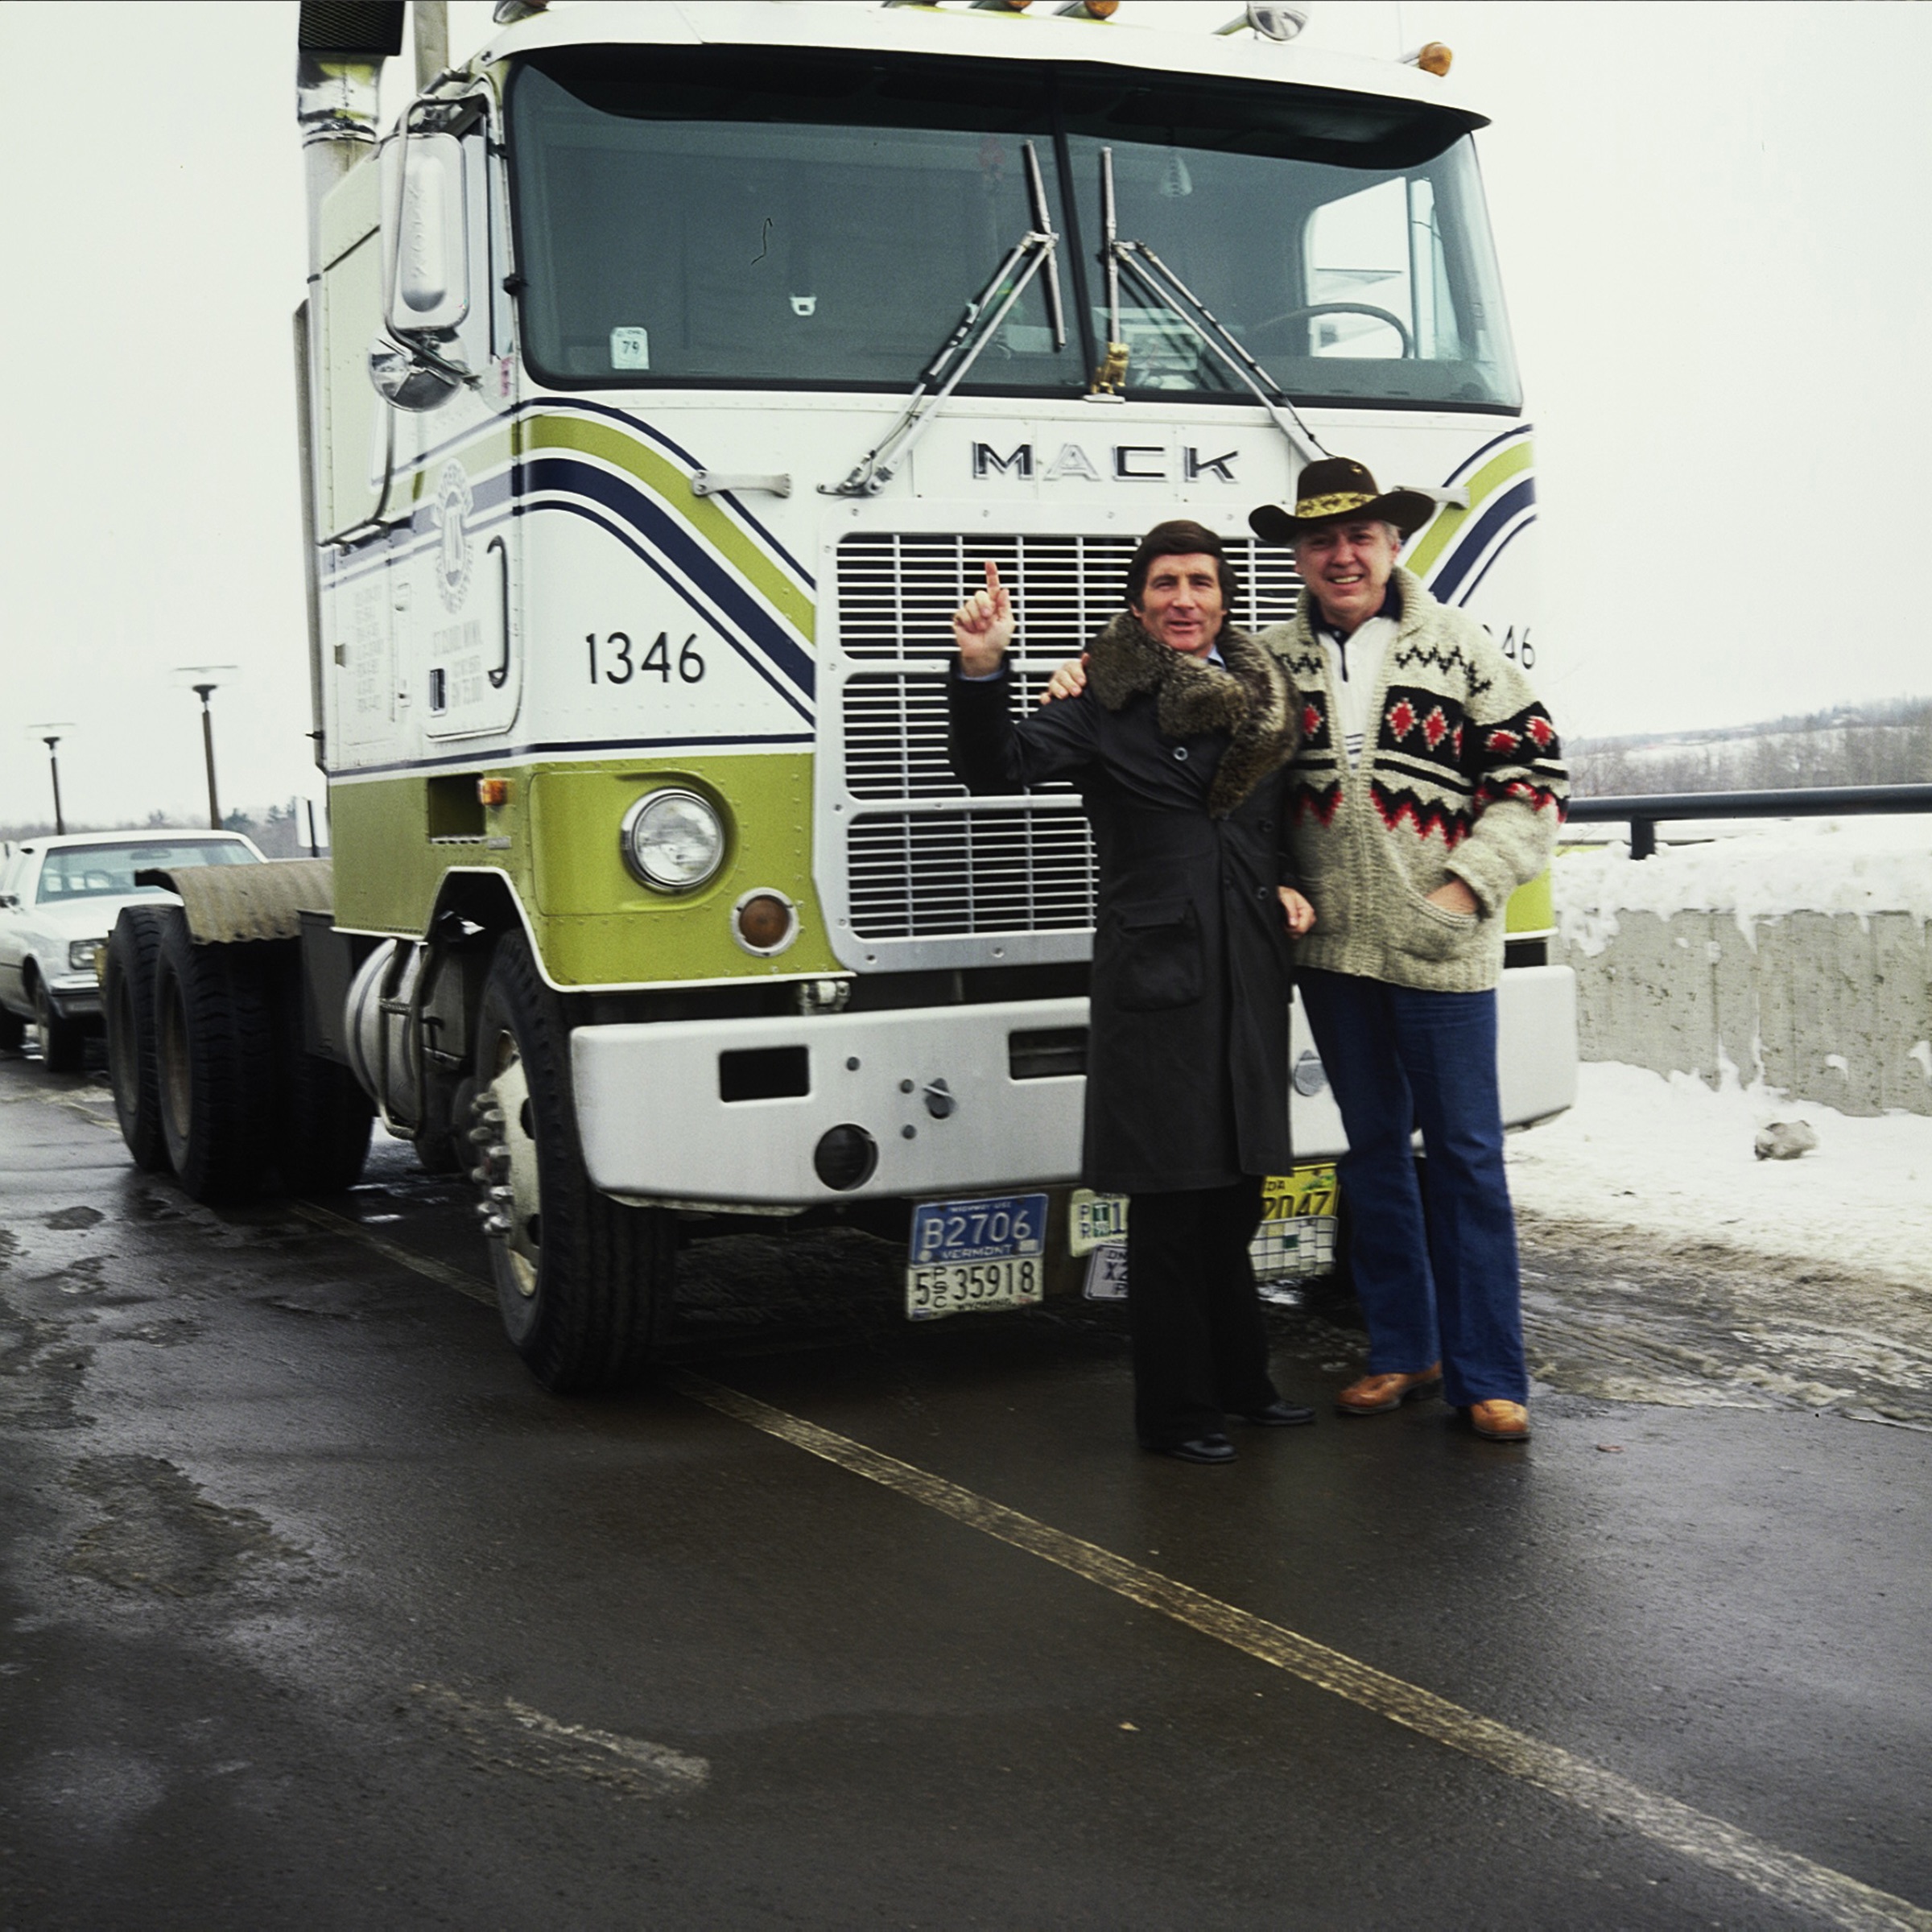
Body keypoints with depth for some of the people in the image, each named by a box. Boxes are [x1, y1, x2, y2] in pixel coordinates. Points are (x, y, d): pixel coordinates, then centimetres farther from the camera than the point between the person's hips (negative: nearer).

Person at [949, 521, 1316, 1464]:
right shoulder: (1105, 705, -5)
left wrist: (1287, 888, 5)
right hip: (1155, 975, -6)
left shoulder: (1264, 698, 12)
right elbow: (997, 767, -19)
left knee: (1233, 1190, 16)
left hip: (1250, 975, 6)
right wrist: (980, 671, -35)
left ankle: (1238, 1379, 31)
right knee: (1171, 1199, -2)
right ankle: (1173, 1407, 9)